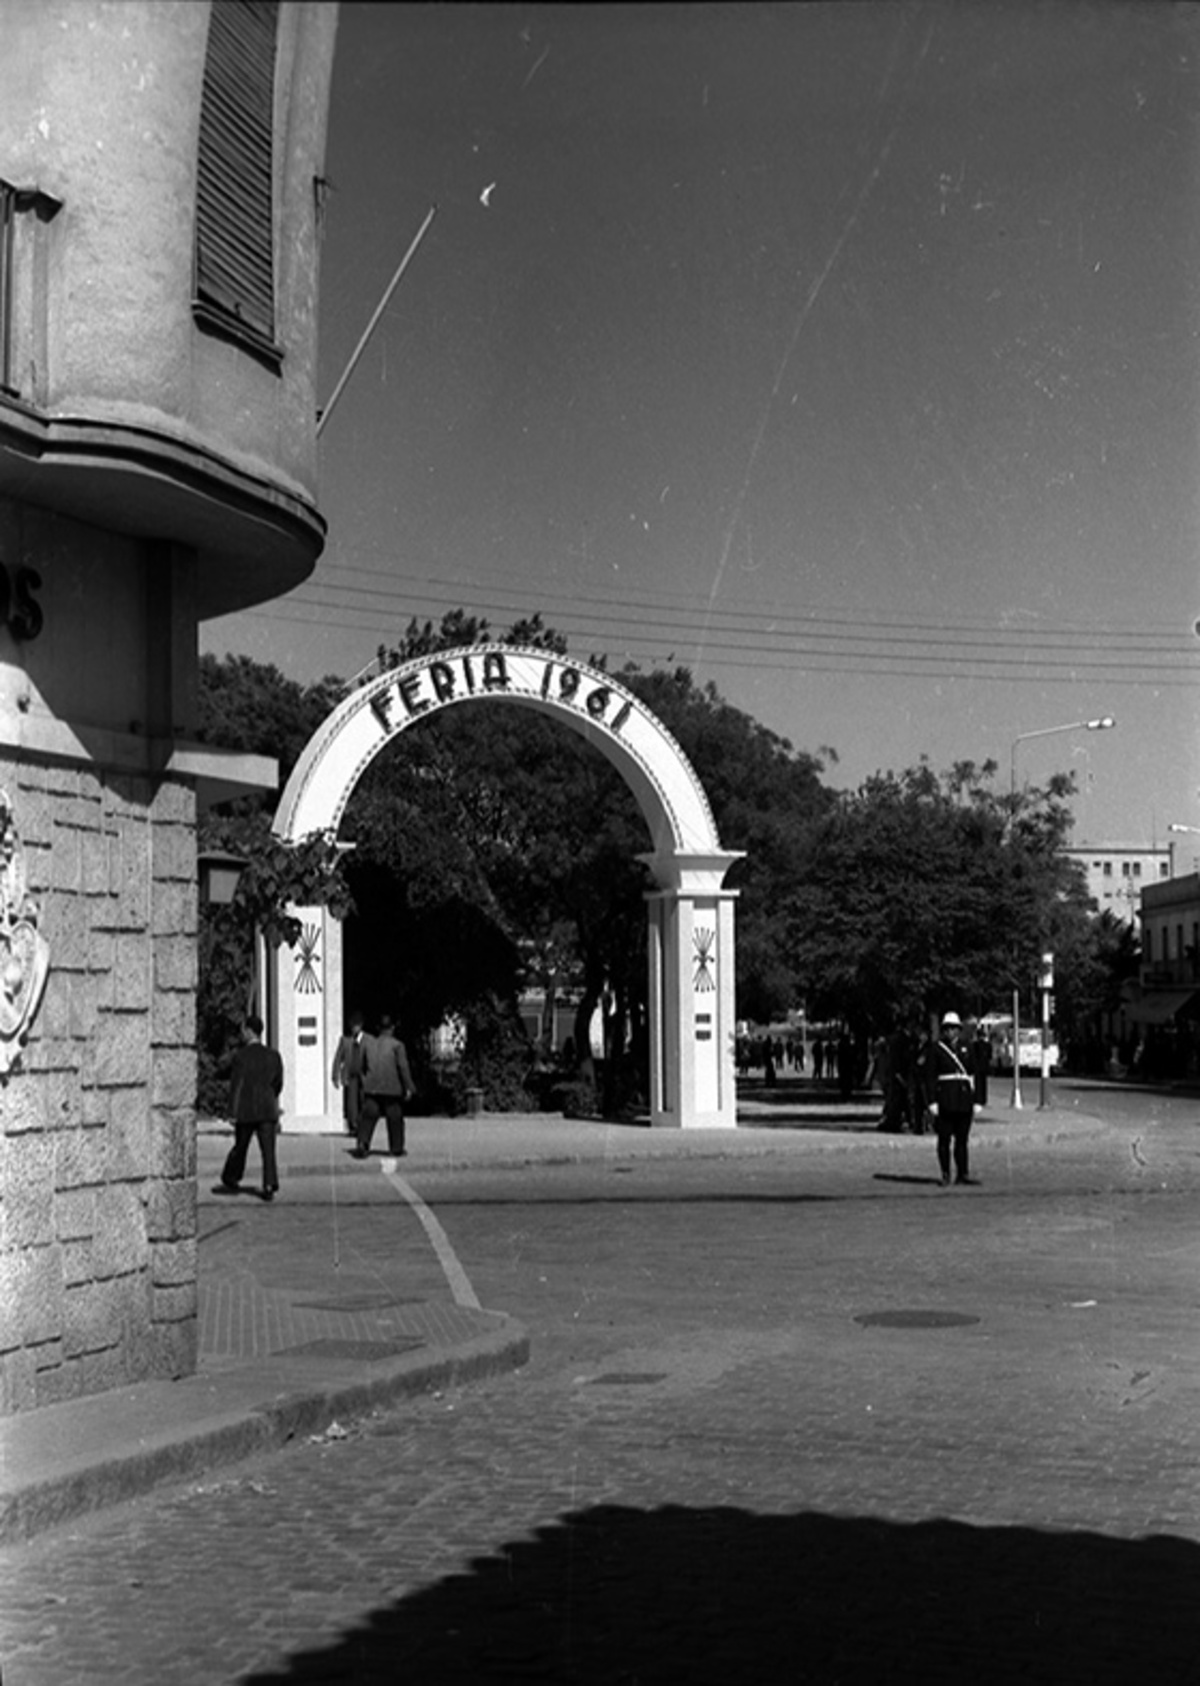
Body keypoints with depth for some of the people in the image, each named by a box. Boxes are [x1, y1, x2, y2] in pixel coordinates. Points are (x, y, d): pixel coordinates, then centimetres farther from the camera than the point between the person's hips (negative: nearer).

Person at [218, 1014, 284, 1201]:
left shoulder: (241, 1056, -9)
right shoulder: (273, 1055, 3)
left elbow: (236, 1086, -9)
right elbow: (278, 1083, 12)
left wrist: (233, 1112, -6)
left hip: (246, 1111, -2)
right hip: (268, 1110, 2)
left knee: (240, 1147, 14)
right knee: (268, 1150, 0)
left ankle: (231, 1182, 28)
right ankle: (270, 1187, -10)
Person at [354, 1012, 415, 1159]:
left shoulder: (370, 1044, 9)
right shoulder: (397, 1045, -5)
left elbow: (364, 1067, 16)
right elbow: (403, 1067, -9)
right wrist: (409, 1087, -5)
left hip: (371, 1088, 3)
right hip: (392, 1089, -3)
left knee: (368, 1118, -1)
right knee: (395, 1119, 10)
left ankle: (362, 1144, -19)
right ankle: (396, 1149, 16)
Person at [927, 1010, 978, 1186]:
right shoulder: (936, 1049, 1)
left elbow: (973, 1076, 13)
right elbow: (931, 1077, -2)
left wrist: (974, 1100, 8)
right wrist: (932, 1102, -9)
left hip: (964, 1098, 3)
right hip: (945, 1097, -3)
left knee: (962, 1137, 5)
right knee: (944, 1137, -1)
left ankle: (963, 1173, 9)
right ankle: (945, 1175, 4)